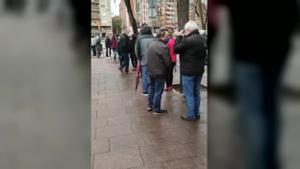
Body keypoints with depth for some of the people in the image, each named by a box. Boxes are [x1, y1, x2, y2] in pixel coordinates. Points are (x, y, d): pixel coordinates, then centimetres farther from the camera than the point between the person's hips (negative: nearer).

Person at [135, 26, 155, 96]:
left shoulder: (140, 39, -6)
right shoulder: (153, 38, -4)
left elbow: (137, 50, -2)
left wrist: (139, 58, 13)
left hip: (144, 61, -1)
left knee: (145, 76, 7)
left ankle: (145, 91, 11)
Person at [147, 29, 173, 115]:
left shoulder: (152, 44, 3)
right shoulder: (163, 47, -21)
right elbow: (168, 62, -19)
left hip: (151, 71, 8)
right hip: (159, 72, -8)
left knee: (151, 88, 21)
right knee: (158, 91, 3)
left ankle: (150, 105, 31)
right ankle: (156, 109, 12)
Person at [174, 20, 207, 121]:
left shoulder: (188, 40, -23)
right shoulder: (202, 39, 6)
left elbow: (176, 49, -13)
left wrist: (179, 36, -4)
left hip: (188, 71, -8)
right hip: (199, 70, 8)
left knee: (189, 94, 2)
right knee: (196, 93, 17)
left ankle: (191, 115, 9)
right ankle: (196, 113, 27)